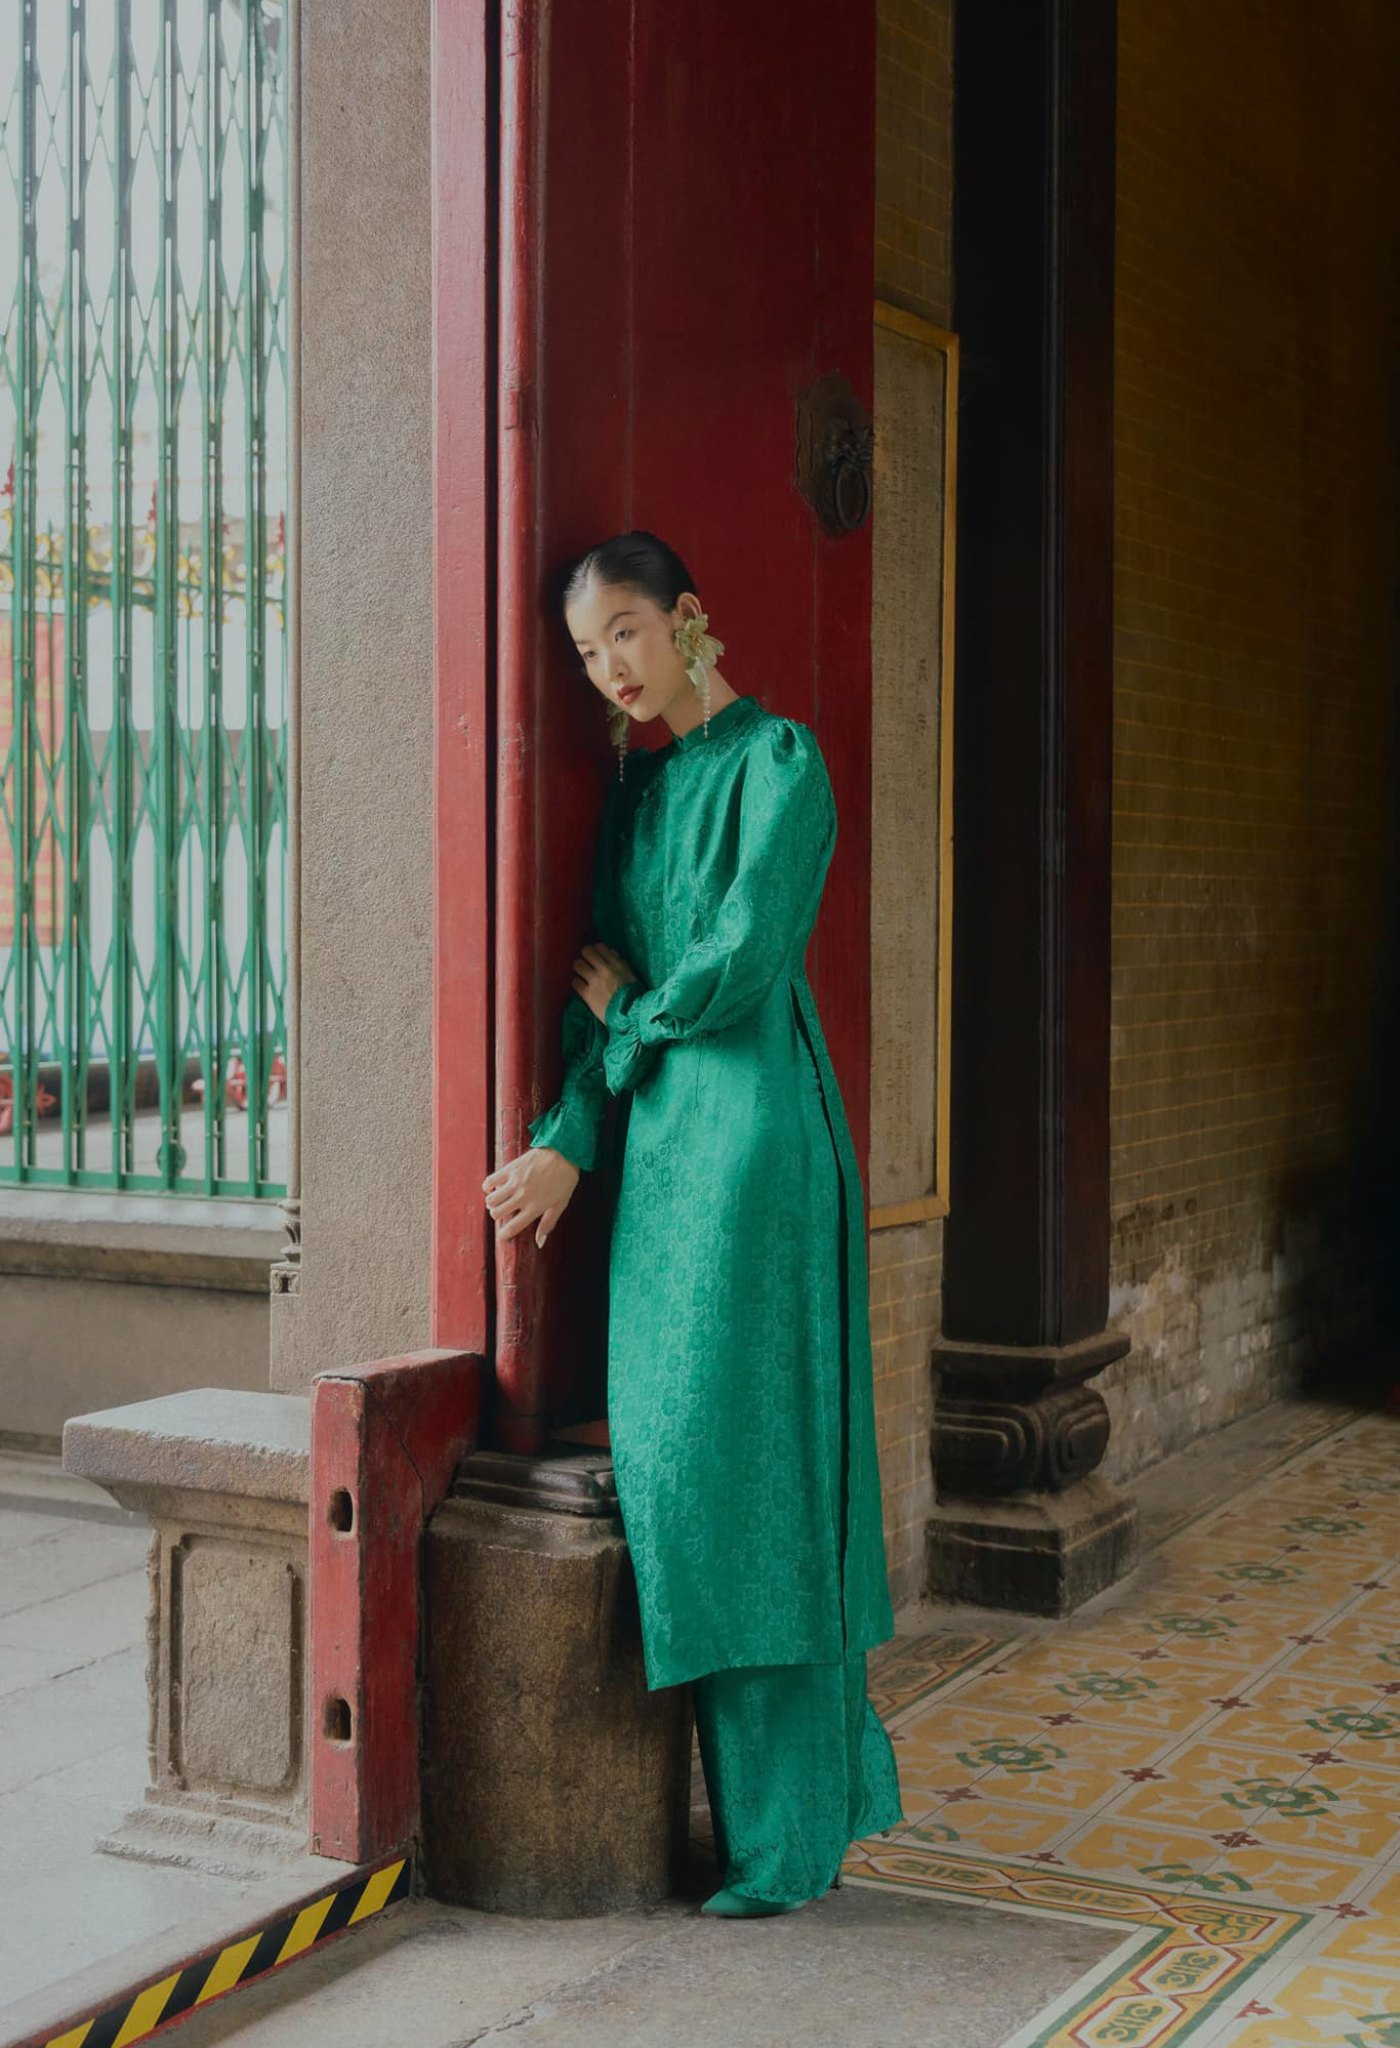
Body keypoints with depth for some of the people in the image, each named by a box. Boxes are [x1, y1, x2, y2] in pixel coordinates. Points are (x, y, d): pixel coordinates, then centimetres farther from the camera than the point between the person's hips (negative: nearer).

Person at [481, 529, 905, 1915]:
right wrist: (567, 1141, -2)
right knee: (669, 1449, 8)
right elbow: (608, 973, 9)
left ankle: (786, 1835, 5)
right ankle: (826, 1781, 20)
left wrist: (627, 1010, 2)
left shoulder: (778, 760, -7)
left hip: (751, 1137, -8)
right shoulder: (639, 779, 16)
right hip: (657, 1140, 8)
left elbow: (742, 963, -15)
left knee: (740, 1448, -6)